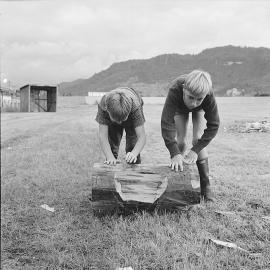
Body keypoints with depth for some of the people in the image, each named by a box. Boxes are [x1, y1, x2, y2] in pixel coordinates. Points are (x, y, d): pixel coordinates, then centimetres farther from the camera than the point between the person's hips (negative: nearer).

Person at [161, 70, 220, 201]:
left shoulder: (209, 95, -42)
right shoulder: (175, 90, -46)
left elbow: (213, 125, -34)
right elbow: (166, 123, -48)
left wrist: (195, 150, -38)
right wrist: (175, 153, -54)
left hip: (200, 110, 0)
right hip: (179, 108, 0)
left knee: (198, 140, -14)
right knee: (181, 141, -8)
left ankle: (205, 186, -6)